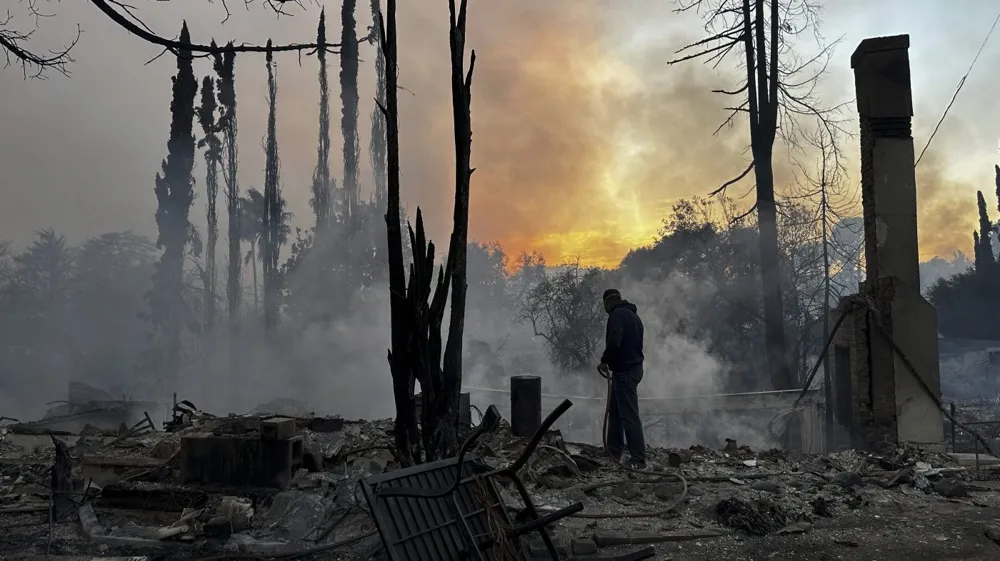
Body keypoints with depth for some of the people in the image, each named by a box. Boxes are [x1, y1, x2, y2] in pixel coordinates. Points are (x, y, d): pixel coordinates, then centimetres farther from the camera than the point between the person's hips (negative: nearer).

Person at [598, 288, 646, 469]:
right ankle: (614, 452, 23)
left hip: (624, 371, -10)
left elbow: (614, 342, -27)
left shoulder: (617, 315, -13)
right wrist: (611, 362, 15)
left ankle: (638, 459, -6)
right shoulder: (633, 315, 18)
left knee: (629, 415, -8)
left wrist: (604, 361, -12)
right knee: (615, 411, 18)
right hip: (633, 367, 10)